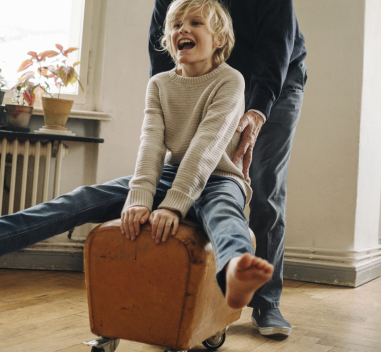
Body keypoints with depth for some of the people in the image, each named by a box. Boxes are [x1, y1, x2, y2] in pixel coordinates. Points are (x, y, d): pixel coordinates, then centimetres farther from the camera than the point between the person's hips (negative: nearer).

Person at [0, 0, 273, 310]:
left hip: (216, 179, -5)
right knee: (86, 198, -14)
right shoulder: (159, 84, 8)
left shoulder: (230, 80, -8)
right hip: (170, 174, 5)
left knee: (222, 209, -42)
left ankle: (235, 270, -76)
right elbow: (151, 141, -7)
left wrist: (173, 205, -32)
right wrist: (140, 198, -24)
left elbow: (207, 144, -21)